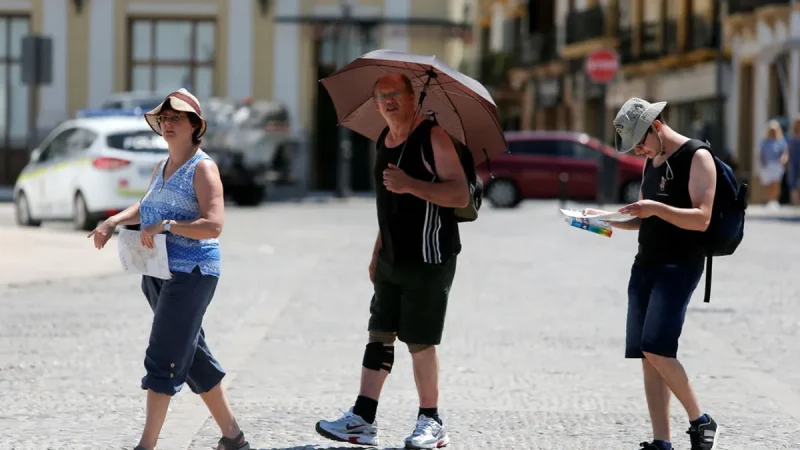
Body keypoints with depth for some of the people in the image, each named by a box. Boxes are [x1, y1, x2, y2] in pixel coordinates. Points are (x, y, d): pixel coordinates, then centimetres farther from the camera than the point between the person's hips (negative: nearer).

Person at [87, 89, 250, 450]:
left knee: (163, 359, -11)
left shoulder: (202, 168, -10)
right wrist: (113, 222, 15)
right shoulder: (161, 168, 15)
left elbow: (214, 225, -20)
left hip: (191, 273, -9)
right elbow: (144, 207, 32)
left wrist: (167, 225, -26)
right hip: (158, 272, 9)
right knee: (193, 357, 13)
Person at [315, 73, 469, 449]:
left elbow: (460, 195, -20)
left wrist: (411, 185, -30)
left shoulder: (432, 137, -11)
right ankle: (362, 420, 4)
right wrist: (378, 252, 22)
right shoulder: (384, 140, 13)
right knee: (379, 335, 4)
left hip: (428, 259, -8)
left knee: (420, 341, -4)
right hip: (392, 259, 8)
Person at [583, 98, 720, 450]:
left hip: (680, 265, -8)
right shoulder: (651, 161, 18)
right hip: (645, 264, 8)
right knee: (646, 356, 0)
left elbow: (701, 219, -15)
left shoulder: (697, 157, -7)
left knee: (656, 349, -19)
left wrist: (656, 208, -27)